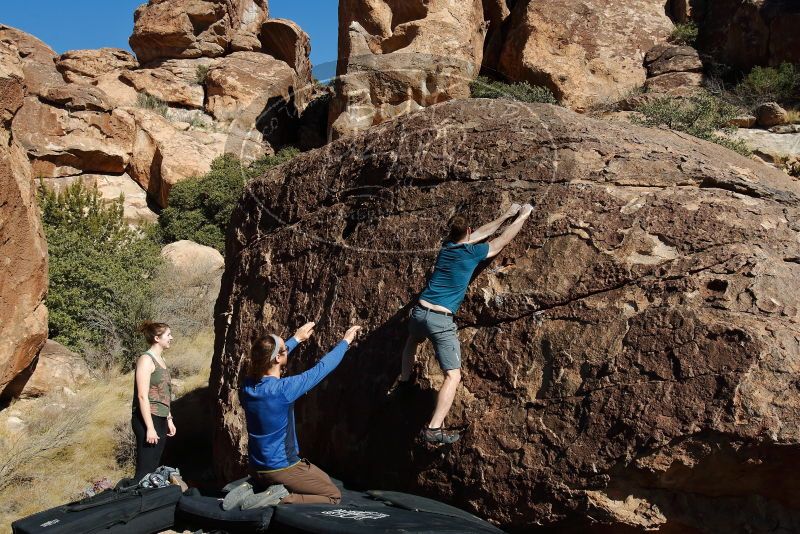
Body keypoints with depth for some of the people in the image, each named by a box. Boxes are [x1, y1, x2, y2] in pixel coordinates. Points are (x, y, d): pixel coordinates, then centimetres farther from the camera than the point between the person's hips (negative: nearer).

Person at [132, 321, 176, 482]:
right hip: (148, 419, -9)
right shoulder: (146, 359, -13)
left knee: (154, 467, 11)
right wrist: (150, 428, -22)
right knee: (144, 470, -7)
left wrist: (169, 419, 21)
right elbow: (143, 396, -19)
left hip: (161, 419, 9)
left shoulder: (160, 359, 14)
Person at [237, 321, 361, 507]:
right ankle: (282, 499, -10)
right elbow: (321, 368, -16)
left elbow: (270, 357, 13)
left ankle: (254, 490, 9)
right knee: (333, 495, 9)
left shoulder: (247, 386, -7)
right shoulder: (282, 389, -27)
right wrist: (345, 341, -1)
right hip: (282, 469, -7)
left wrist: (297, 339, 25)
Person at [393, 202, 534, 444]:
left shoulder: (447, 245, 12)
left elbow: (481, 233, 26)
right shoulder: (472, 252, -4)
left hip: (419, 311, 7)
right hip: (440, 320, -7)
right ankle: (434, 429, -11)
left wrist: (506, 215, 36)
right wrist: (523, 215, 25)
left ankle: (403, 381, 55)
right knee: (453, 376, -3)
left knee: (413, 341, 41)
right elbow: (504, 239, 11)